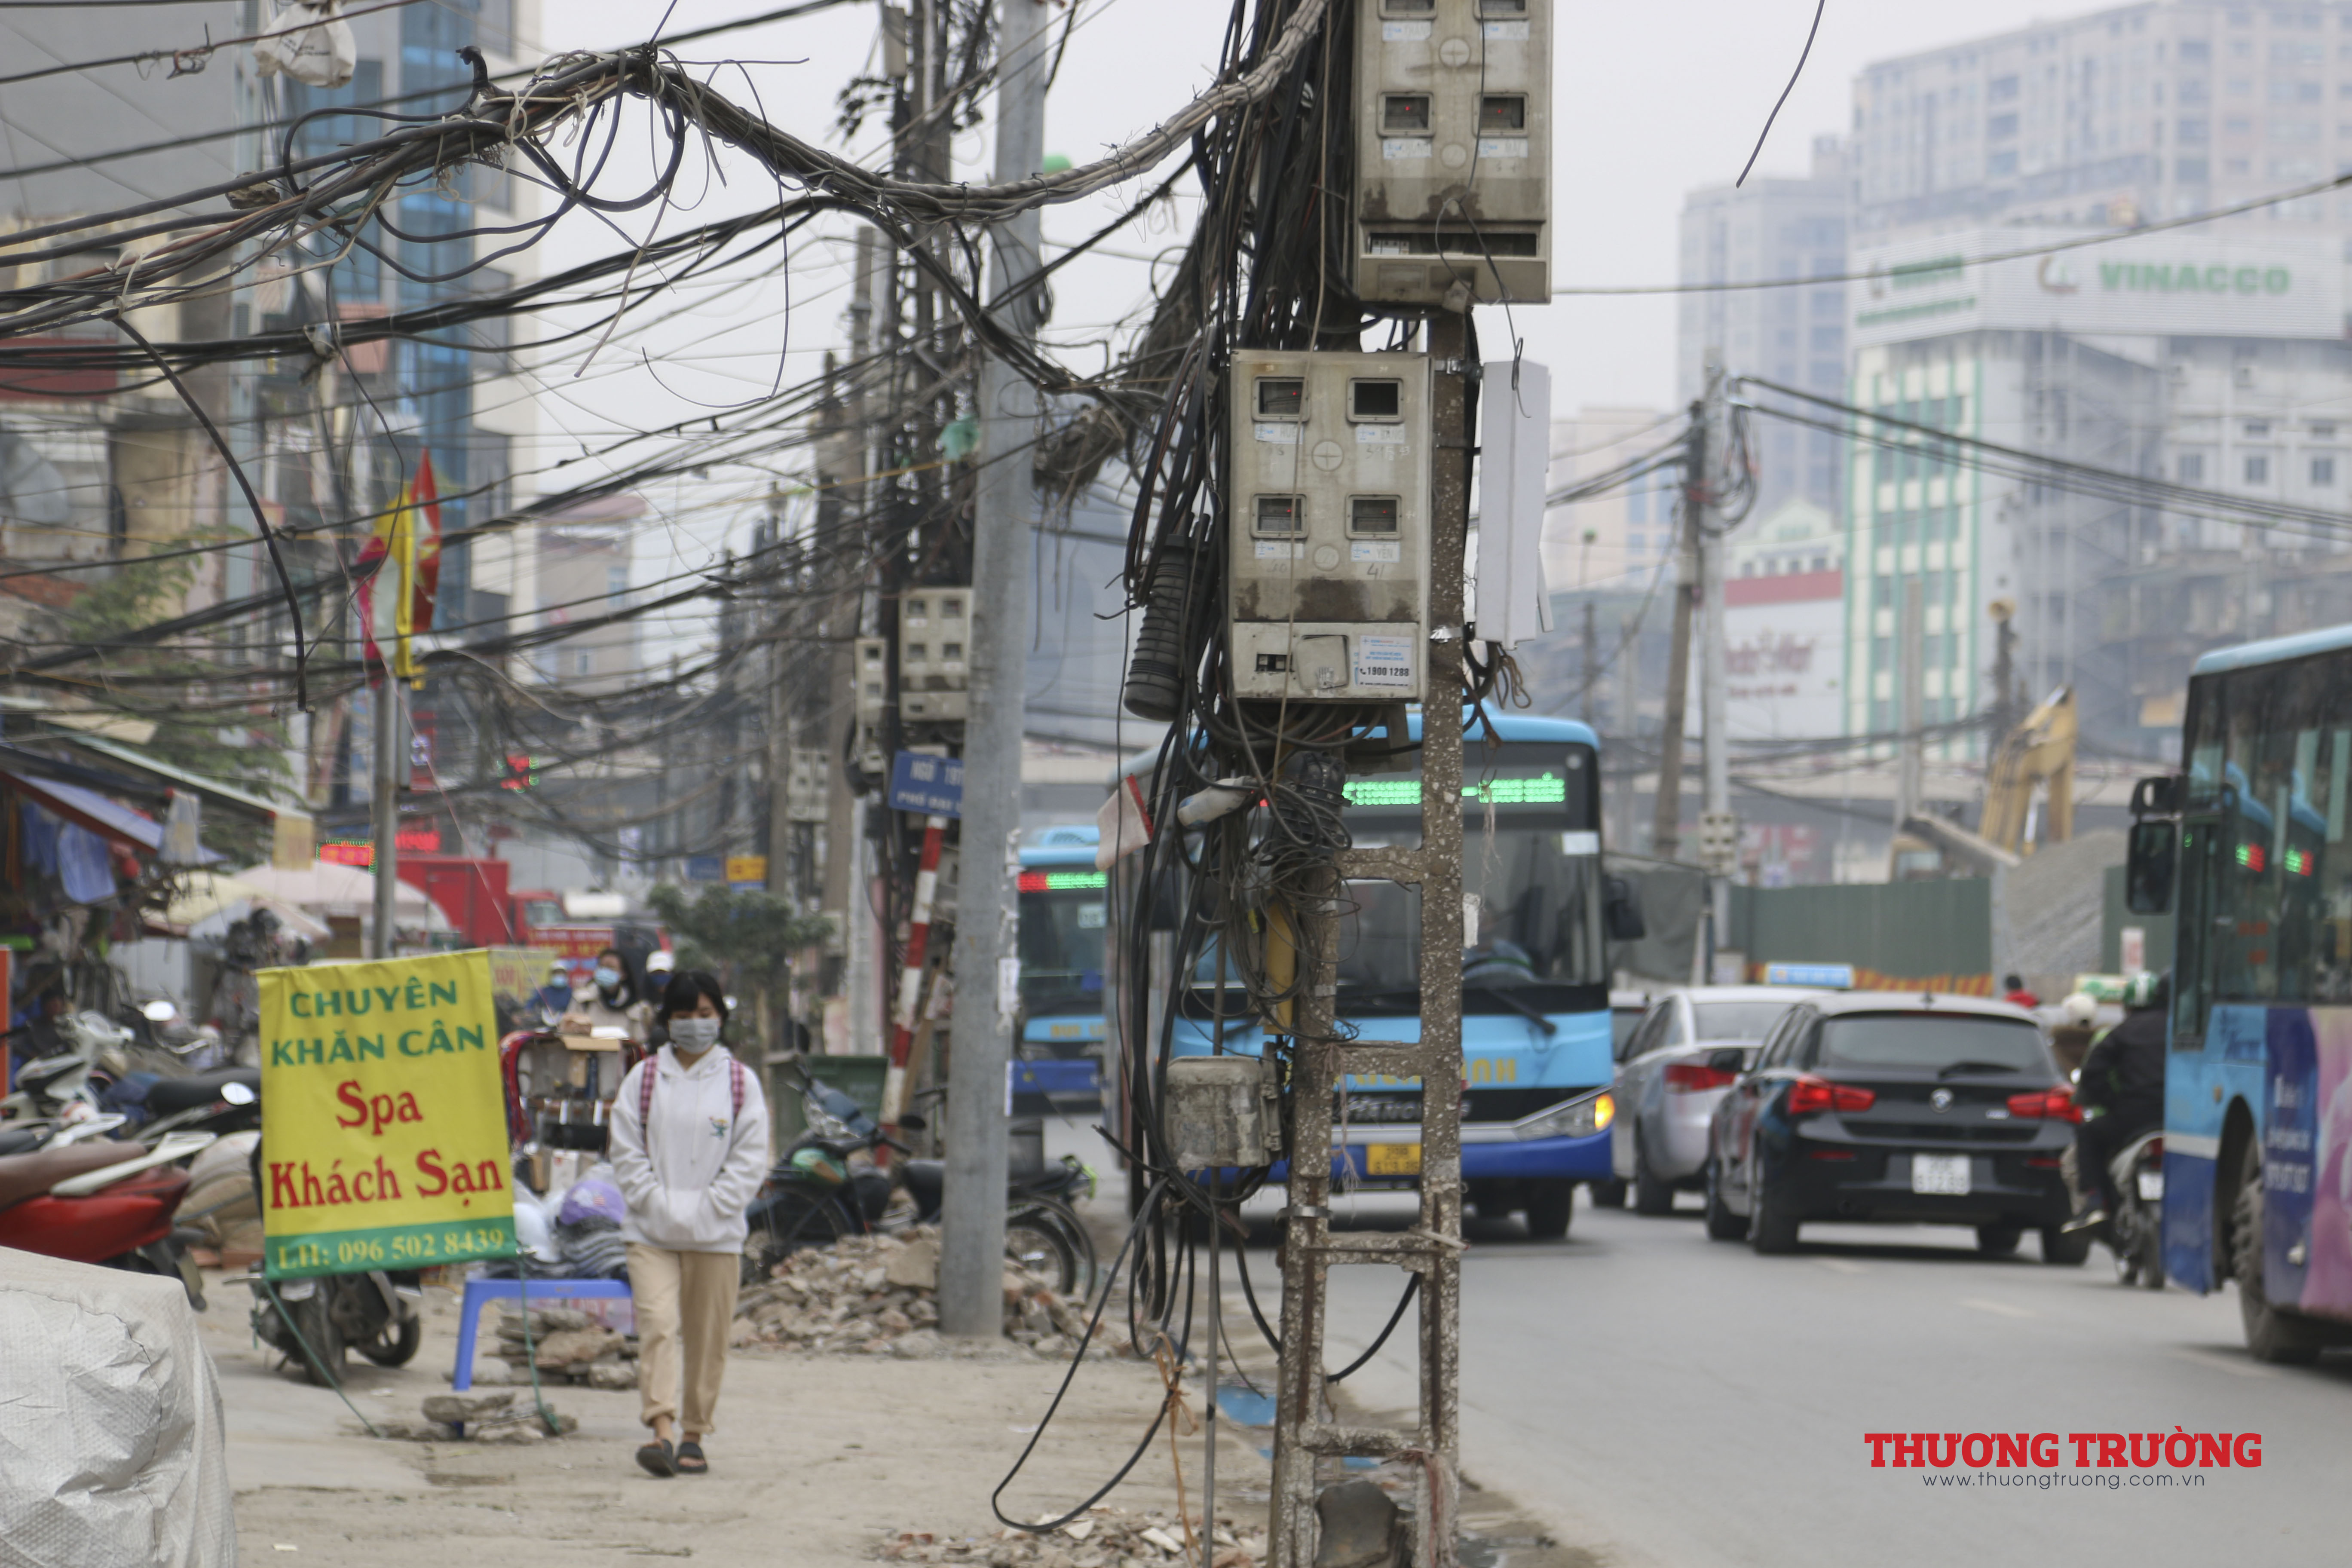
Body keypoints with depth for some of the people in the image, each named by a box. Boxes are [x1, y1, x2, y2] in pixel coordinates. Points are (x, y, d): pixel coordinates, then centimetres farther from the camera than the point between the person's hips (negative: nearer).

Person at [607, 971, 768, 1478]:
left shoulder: (741, 1082, 4)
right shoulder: (644, 1079, 6)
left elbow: (750, 1160, 2)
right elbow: (626, 1152, 5)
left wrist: (706, 1210, -7)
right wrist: (658, 1204, -7)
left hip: (717, 1234, 0)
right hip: (651, 1231, 0)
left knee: (708, 1337, 4)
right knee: (658, 1325, -15)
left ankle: (694, 1436, 15)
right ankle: (661, 1431, -24)